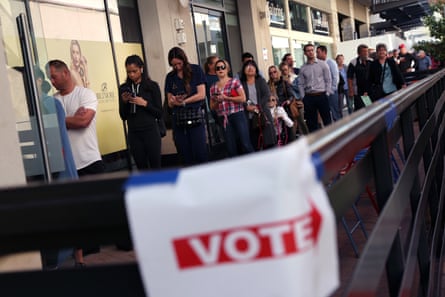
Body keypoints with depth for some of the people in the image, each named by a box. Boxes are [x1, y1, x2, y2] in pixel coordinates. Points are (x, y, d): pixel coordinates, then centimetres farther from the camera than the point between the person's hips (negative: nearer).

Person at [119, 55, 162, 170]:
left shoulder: (152, 86, -1)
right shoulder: (124, 88, 6)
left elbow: (159, 113, -1)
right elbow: (123, 116, 9)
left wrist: (144, 103, -15)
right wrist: (124, 102, -8)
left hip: (151, 132, -2)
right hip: (134, 134, 3)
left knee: (155, 167, -1)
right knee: (142, 169, 6)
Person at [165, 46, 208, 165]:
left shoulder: (196, 70, 4)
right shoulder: (170, 77, 13)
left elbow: (201, 95, -3)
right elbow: (170, 103, 13)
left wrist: (183, 101, -8)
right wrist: (174, 101, -10)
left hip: (195, 117, -3)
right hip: (178, 119, 3)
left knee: (200, 155, -8)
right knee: (186, 158, 3)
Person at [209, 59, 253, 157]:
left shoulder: (235, 81, 0)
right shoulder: (213, 87, 11)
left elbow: (243, 98, -8)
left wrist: (225, 98, -11)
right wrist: (217, 101, -5)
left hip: (237, 115, -3)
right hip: (223, 118, 4)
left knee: (245, 144, -5)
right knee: (230, 147, 5)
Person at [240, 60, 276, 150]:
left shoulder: (261, 81, 9)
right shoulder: (241, 83, 7)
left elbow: (267, 95, -1)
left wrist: (258, 106, -12)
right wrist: (247, 106, -16)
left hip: (263, 113, 1)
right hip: (249, 116, 0)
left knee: (268, 140, -3)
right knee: (253, 142, -1)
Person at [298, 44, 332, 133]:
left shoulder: (323, 64, 2)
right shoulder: (303, 68, 7)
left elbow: (328, 80, 1)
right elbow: (301, 84, 7)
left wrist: (327, 93, -5)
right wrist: (303, 98, 1)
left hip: (321, 96, -2)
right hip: (309, 97, 2)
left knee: (327, 119, 2)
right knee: (311, 122, 6)